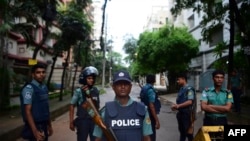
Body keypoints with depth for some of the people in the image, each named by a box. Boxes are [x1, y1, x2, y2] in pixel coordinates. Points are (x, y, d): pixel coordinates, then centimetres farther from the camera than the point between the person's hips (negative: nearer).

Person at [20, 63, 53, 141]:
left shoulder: (45, 88, 6)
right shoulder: (29, 88, -15)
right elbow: (27, 111, -18)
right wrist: (35, 131, -23)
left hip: (44, 125, 7)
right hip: (35, 126, -7)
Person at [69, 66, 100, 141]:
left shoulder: (96, 90, 1)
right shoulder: (79, 91, -10)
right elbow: (72, 106, -7)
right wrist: (71, 121, -8)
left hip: (94, 120, 4)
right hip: (82, 120, -4)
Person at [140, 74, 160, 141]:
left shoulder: (143, 88, 6)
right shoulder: (150, 90, -20)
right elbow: (151, 106, -25)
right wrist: (157, 120, -24)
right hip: (150, 115, -9)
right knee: (151, 135, 2)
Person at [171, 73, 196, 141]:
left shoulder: (189, 89, -14)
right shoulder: (181, 89, 10)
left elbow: (190, 102, -22)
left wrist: (178, 106, -19)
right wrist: (175, 106, -3)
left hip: (187, 114, -8)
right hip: (180, 113, 8)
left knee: (188, 132, 3)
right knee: (181, 131, 19)